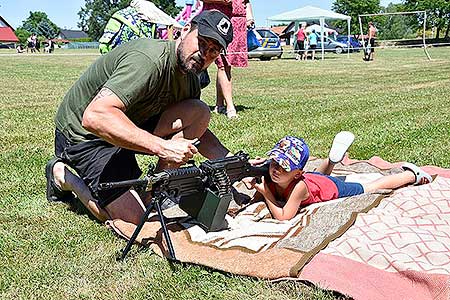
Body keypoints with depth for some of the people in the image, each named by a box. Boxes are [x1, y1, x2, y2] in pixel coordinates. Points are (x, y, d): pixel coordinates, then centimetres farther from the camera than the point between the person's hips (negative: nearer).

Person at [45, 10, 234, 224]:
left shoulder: (190, 78, -1)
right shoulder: (148, 60, -30)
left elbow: (198, 132, 8)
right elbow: (94, 117, -41)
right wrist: (162, 146, -44)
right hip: (83, 134, -7)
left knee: (200, 113, -11)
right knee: (134, 219, -12)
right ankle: (63, 175, 10)